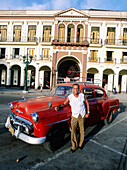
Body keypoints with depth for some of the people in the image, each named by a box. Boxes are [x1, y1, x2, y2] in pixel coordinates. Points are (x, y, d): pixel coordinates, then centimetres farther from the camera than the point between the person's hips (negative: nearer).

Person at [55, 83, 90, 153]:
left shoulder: (82, 96, -7)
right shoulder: (70, 97, -9)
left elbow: (87, 103, 6)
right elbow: (64, 103, -4)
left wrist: (88, 112, 4)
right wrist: (58, 106, -24)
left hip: (82, 116, 1)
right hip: (74, 116, -1)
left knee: (82, 131, 11)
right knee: (73, 132, -10)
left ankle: (80, 144, 34)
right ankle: (74, 146, 8)